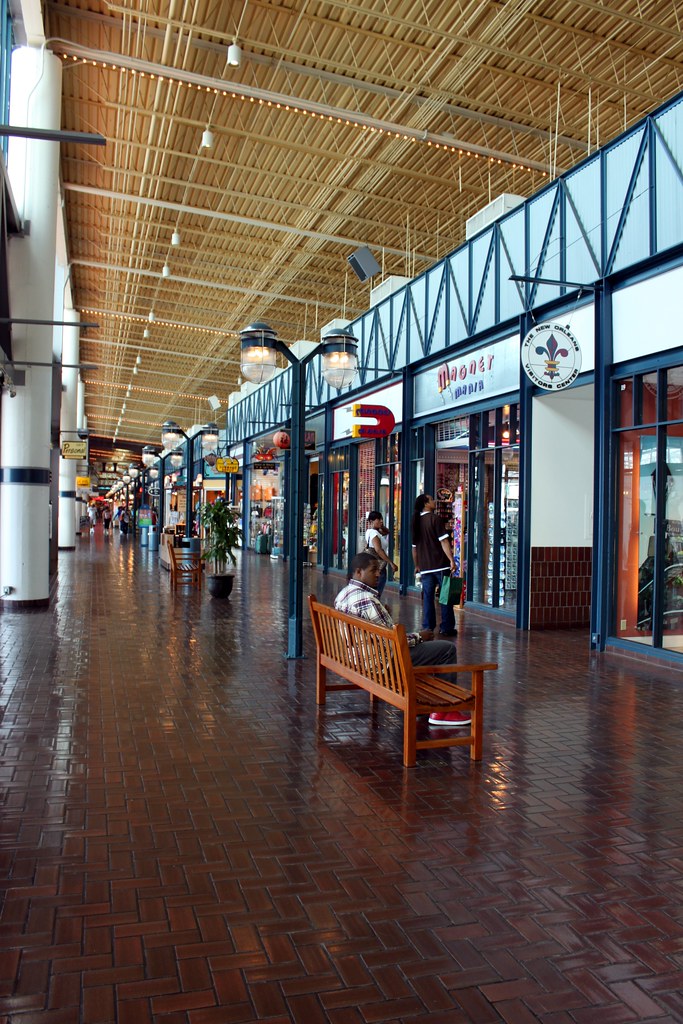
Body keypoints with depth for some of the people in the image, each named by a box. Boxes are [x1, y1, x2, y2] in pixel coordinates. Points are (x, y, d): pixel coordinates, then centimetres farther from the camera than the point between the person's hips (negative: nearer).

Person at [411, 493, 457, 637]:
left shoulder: (416, 522, 12)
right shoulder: (435, 518, -8)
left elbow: (414, 547, 17)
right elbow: (443, 541, -15)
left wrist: (417, 565, 25)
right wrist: (451, 560, -16)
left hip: (425, 567, 6)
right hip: (440, 565, -6)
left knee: (427, 597, 8)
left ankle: (427, 627, 9)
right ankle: (447, 628, 4)